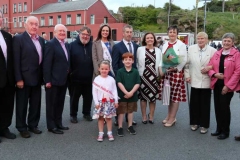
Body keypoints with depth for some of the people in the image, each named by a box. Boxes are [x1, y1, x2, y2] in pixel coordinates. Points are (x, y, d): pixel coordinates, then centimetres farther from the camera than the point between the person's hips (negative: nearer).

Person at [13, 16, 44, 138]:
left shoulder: (41, 40, 11)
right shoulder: (18, 38, -7)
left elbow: (43, 58, 12)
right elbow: (16, 61, -12)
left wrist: (43, 76, 6)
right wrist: (18, 79, -16)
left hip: (37, 78, 6)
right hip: (24, 78, -6)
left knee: (36, 104, 13)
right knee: (22, 104, 6)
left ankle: (33, 125, 28)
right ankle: (22, 128, 20)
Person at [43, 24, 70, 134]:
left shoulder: (66, 45, 13)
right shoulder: (50, 44, -11)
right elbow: (46, 64, -16)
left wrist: (67, 77, 11)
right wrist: (47, 80, -19)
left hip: (63, 80, 8)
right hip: (53, 80, -8)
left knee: (60, 103, 15)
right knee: (52, 104, 4)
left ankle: (58, 123, 26)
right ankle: (51, 126, 13)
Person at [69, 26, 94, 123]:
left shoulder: (92, 46, 4)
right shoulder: (73, 45, -2)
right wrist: (69, 73, -10)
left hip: (88, 78, 2)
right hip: (75, 78, -2)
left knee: (88, 97, 13)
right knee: (74, 97, 10)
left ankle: (87, 113, 31)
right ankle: (73, 115, 24)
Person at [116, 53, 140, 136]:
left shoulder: (135, 71, -1)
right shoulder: (120, 71, -6)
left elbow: (137, 84, -5)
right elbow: (119, 83, -12)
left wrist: (131, 92, -16)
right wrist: (126, 92, -19)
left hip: (132, 95, 2)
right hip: (122, 95, -2)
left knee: (130, 111, 15)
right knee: (121, 112, 5)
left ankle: (130, 126, 28)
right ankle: (120, 127, 15)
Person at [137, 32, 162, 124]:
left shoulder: (158, 50, 8)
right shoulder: (140, 49, 1)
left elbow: (160, 64, 9)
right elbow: (137, 62, 2)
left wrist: (161, 74, 1)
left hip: (154, 77, 2)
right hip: (143, 76, -2)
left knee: (153, 96, 7)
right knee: (143, 97, 4)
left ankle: (151, 116, 21)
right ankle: (144, 116, 17)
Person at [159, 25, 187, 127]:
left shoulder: (181, 45, -4)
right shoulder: (165, 45, 13)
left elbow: (184, 59, -8)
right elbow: (162, 58, 13)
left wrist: (176, 68, -16)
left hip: (176, 72, -5)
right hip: (166, 72, 5)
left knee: (175, 95, 0)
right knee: (168, 95, 10)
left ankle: (172, 118, 8)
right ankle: (169, 116, 23)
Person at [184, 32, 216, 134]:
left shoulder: (213, 51, -3)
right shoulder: (191, 49, 3)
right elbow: (186, 63, 7)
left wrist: (209, 68, -14)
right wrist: (187, 75, 2)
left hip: (206, 82, -1)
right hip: (194, 81, 1)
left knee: (205, 104, 6)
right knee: (194, 103, 8)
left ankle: (204, 125, 19)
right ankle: (194, 122, 24)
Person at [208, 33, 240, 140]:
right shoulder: (217, 54, 10)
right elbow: (210, 67, 11)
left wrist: (228, 86, -14)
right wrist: (215, 74, -11)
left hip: (228, 86, -5)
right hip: (216, 84, 5)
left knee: (224, 107, -1)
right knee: (217, 107, 9)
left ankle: (225, 131, 15)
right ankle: (219, 129, 24)